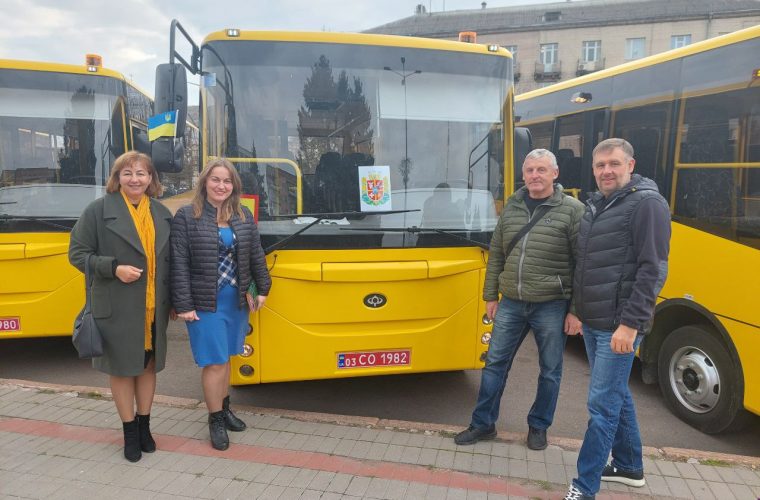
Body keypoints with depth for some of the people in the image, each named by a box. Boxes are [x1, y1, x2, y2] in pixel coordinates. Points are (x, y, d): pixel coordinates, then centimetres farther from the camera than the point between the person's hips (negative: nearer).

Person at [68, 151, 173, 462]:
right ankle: (130, 431, 25)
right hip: (117, 308, -3)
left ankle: (144, 426, 31)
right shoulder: (98, 210, -6)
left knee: (148, 365, 14)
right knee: (121, 367, 8)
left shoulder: (162, 213, 6)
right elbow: (77, 253, -4)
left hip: (154, 308, 4)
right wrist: (113, 268, -19)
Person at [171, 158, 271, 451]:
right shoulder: (186, 217, -7)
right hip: (205, 303, -4)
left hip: (237, 300, 4)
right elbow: (179, 264, -10)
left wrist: (263, 289, 11)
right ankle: (215, 419, 18)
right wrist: (183, 305, -12)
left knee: (225, 358, 16)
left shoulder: (244, 216, 6)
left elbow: (256, 255, 12)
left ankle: (224, 408, 34)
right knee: (214, 362, 0)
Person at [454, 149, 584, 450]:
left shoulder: (572, 210, -7)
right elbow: (496, 255, 11)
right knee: (495, 363, 10)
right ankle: (483, 423, 25)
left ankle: (538, 426, 32)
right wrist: (490, 296, 9)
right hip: (511, 303, 4)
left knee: (550, 371, 11)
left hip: (552, 306, -3)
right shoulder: (511, 207, 6)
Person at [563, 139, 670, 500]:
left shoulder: (647, 204, -12)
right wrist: (577, 309, 17)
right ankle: (629, 466, 37)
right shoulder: (595, 206, 12)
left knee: (602, 405, -3)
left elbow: (653, 270, -18)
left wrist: (630, 323, -22)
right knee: (617, 394, 20)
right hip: (592, 322, 8)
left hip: (618, 325, -8)